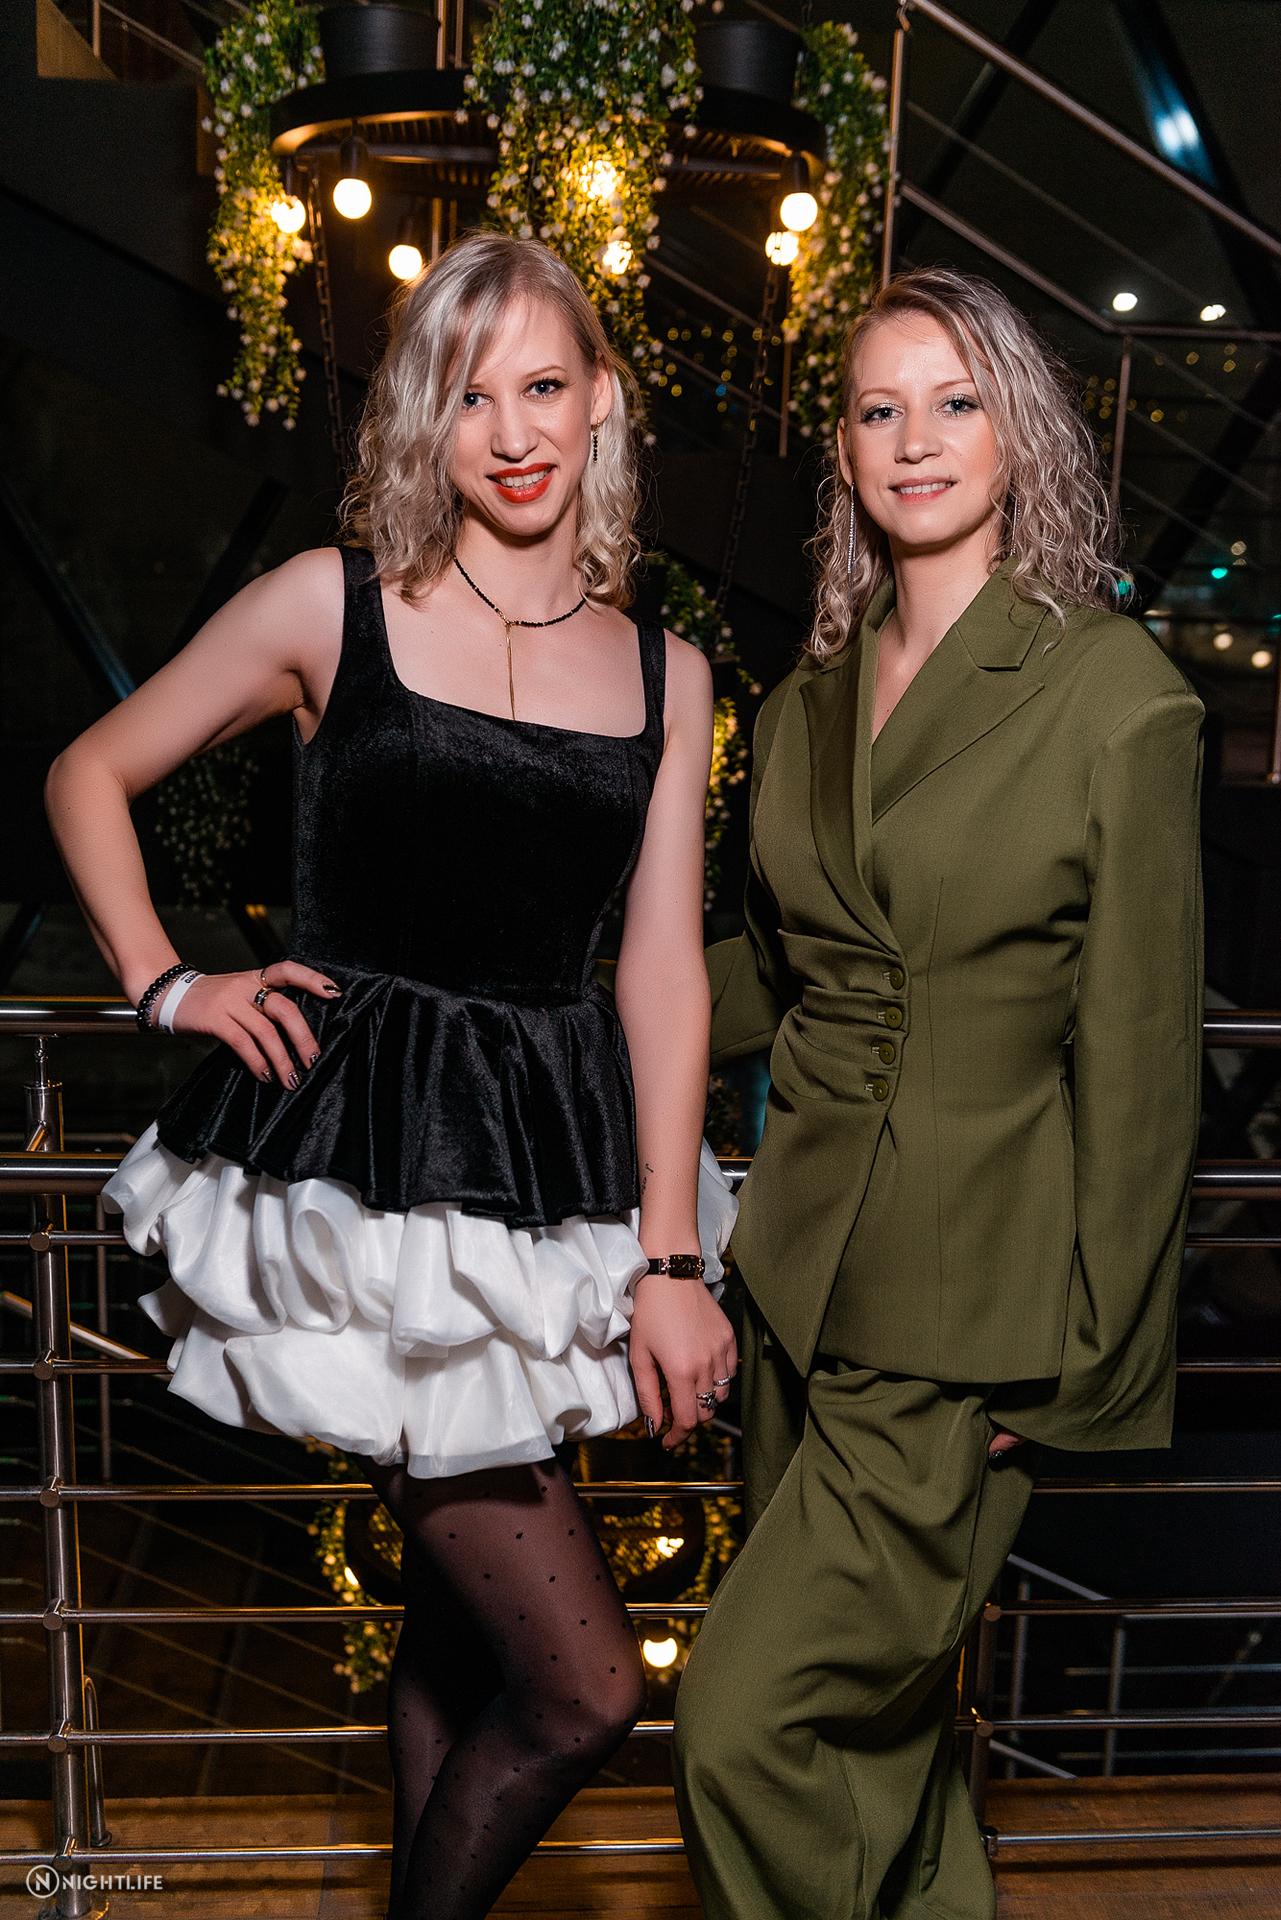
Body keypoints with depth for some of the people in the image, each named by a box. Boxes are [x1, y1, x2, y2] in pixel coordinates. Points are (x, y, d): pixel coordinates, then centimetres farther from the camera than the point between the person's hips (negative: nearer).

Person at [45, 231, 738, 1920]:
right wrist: (167, 985, 0)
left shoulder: (666, 674, 8)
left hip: (554, 1176, 4)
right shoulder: (333, 606, -1)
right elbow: (88, 778, 10)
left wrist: (669, 1256, 0)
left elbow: (664, 972, 5)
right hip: (366, 1166, -4)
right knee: (586, 1683, -3)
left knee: (459, 1620, 18)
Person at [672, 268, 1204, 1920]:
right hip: (804, 1271, 6)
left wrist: (1088, 1364, -7)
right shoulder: (807, 703, 8)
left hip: (967, 1303, -5)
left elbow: (1139, 1055, -9)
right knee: (873, 1716, 17)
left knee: (749, 1720, -5)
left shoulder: (1114, 695, -9)